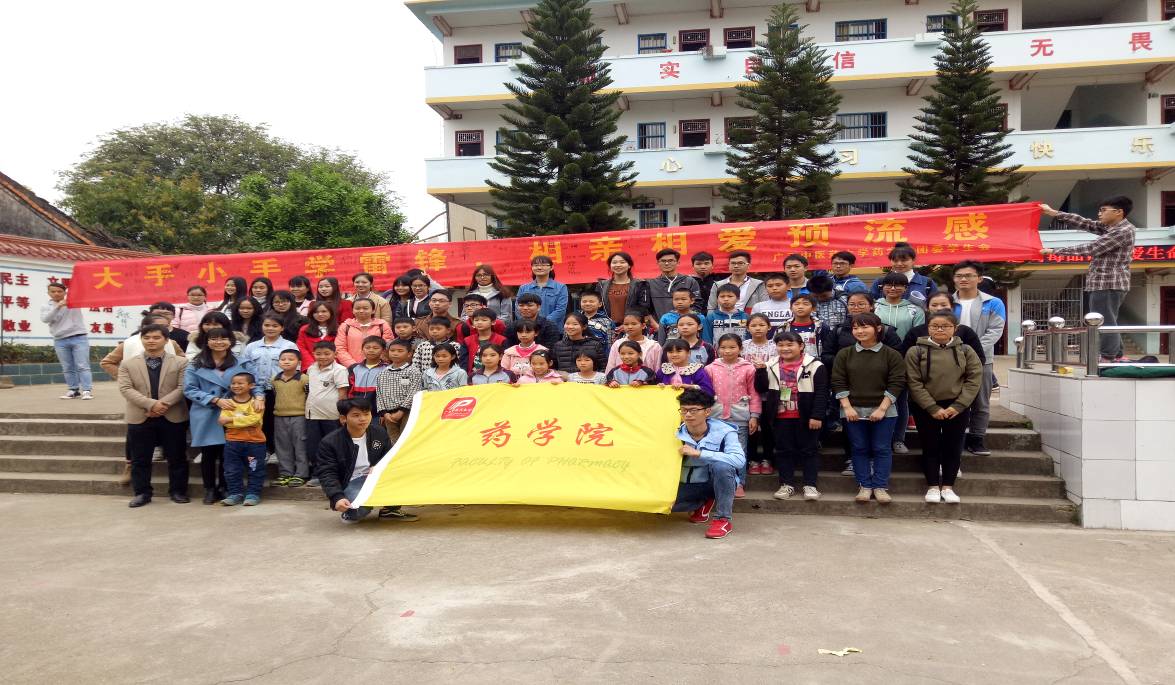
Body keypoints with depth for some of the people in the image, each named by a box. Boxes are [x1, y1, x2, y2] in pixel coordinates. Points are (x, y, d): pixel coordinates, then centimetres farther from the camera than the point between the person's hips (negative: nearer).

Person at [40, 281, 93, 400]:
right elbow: (45, 319, -7)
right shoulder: (46, 306, 10)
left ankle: (87, 390, -12)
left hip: (78, 338, -3)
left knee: (82, 366, -8)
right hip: (60, 341, 3)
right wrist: (57, 307, -20)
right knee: (67, 368, 6)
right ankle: (73, 390, 11)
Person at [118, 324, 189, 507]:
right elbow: (125, 389, -4)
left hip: (173, 417, -1)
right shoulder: (128, 364, 8)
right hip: (140, 418, 1)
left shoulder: (180, 362, 3)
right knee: (140, 459, 7)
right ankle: (142, 492, 17)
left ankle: (177, 491, 17)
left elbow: (182, 387, -6)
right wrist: (151, 404, -18)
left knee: (176, 458, 5)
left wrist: (163, 404, -19)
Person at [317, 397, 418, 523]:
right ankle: (350, 511, 3)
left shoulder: (379, 432, 1)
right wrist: (337, 497, -30)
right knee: (357, 510, -37)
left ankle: (390, 509, -2)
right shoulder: (329, 442, -12)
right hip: (351, 483, -4)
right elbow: (327, 474, -14)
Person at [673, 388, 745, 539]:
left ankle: (723, 520, -17)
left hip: (718, 483, -3)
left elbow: (739, 460, -37)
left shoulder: (724, 432, -20)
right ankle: (704, 503, 7)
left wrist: (698, 453, -38)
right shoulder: (676, 433, -10)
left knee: (721, 465, -36)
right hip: (688, 485, 4)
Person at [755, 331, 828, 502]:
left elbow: (821, 393, -10)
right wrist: (760, 370, -11)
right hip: (781, 418, 4)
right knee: (783, 450, 10)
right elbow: (760, 388, 4)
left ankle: (810, 485, 12)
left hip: (806, 417, -4)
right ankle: (787, 484, 19)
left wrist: (817, 416, -15)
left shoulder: (814, 366, -9)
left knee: (809, 450, 5)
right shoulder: (771, 366, 3)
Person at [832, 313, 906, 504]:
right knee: (860, 449, 5)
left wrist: (882, 409, -13)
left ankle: (880, 487, 10)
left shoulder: (892, 355, -1)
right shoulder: (844, 354, 4)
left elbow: (896, 384, -5)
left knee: (882, 449, 2)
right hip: (853, 411, 2)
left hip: (883, 411, -1)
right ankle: (865, 486, 12)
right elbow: (838, 382, 1)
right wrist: (847, 407, -8)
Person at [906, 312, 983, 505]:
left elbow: (975, 379, -3)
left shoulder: (966, 351, 1)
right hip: (925, 408, -1)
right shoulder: (916, 351, -6)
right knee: (931, 446, 6)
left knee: (953, 446, 6)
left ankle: (948, 486, 17)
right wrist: (933, 408, -14)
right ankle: (933, 486, 16)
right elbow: (914, 383, -10)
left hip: (957, 407, 2)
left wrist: (957, 406, -12)